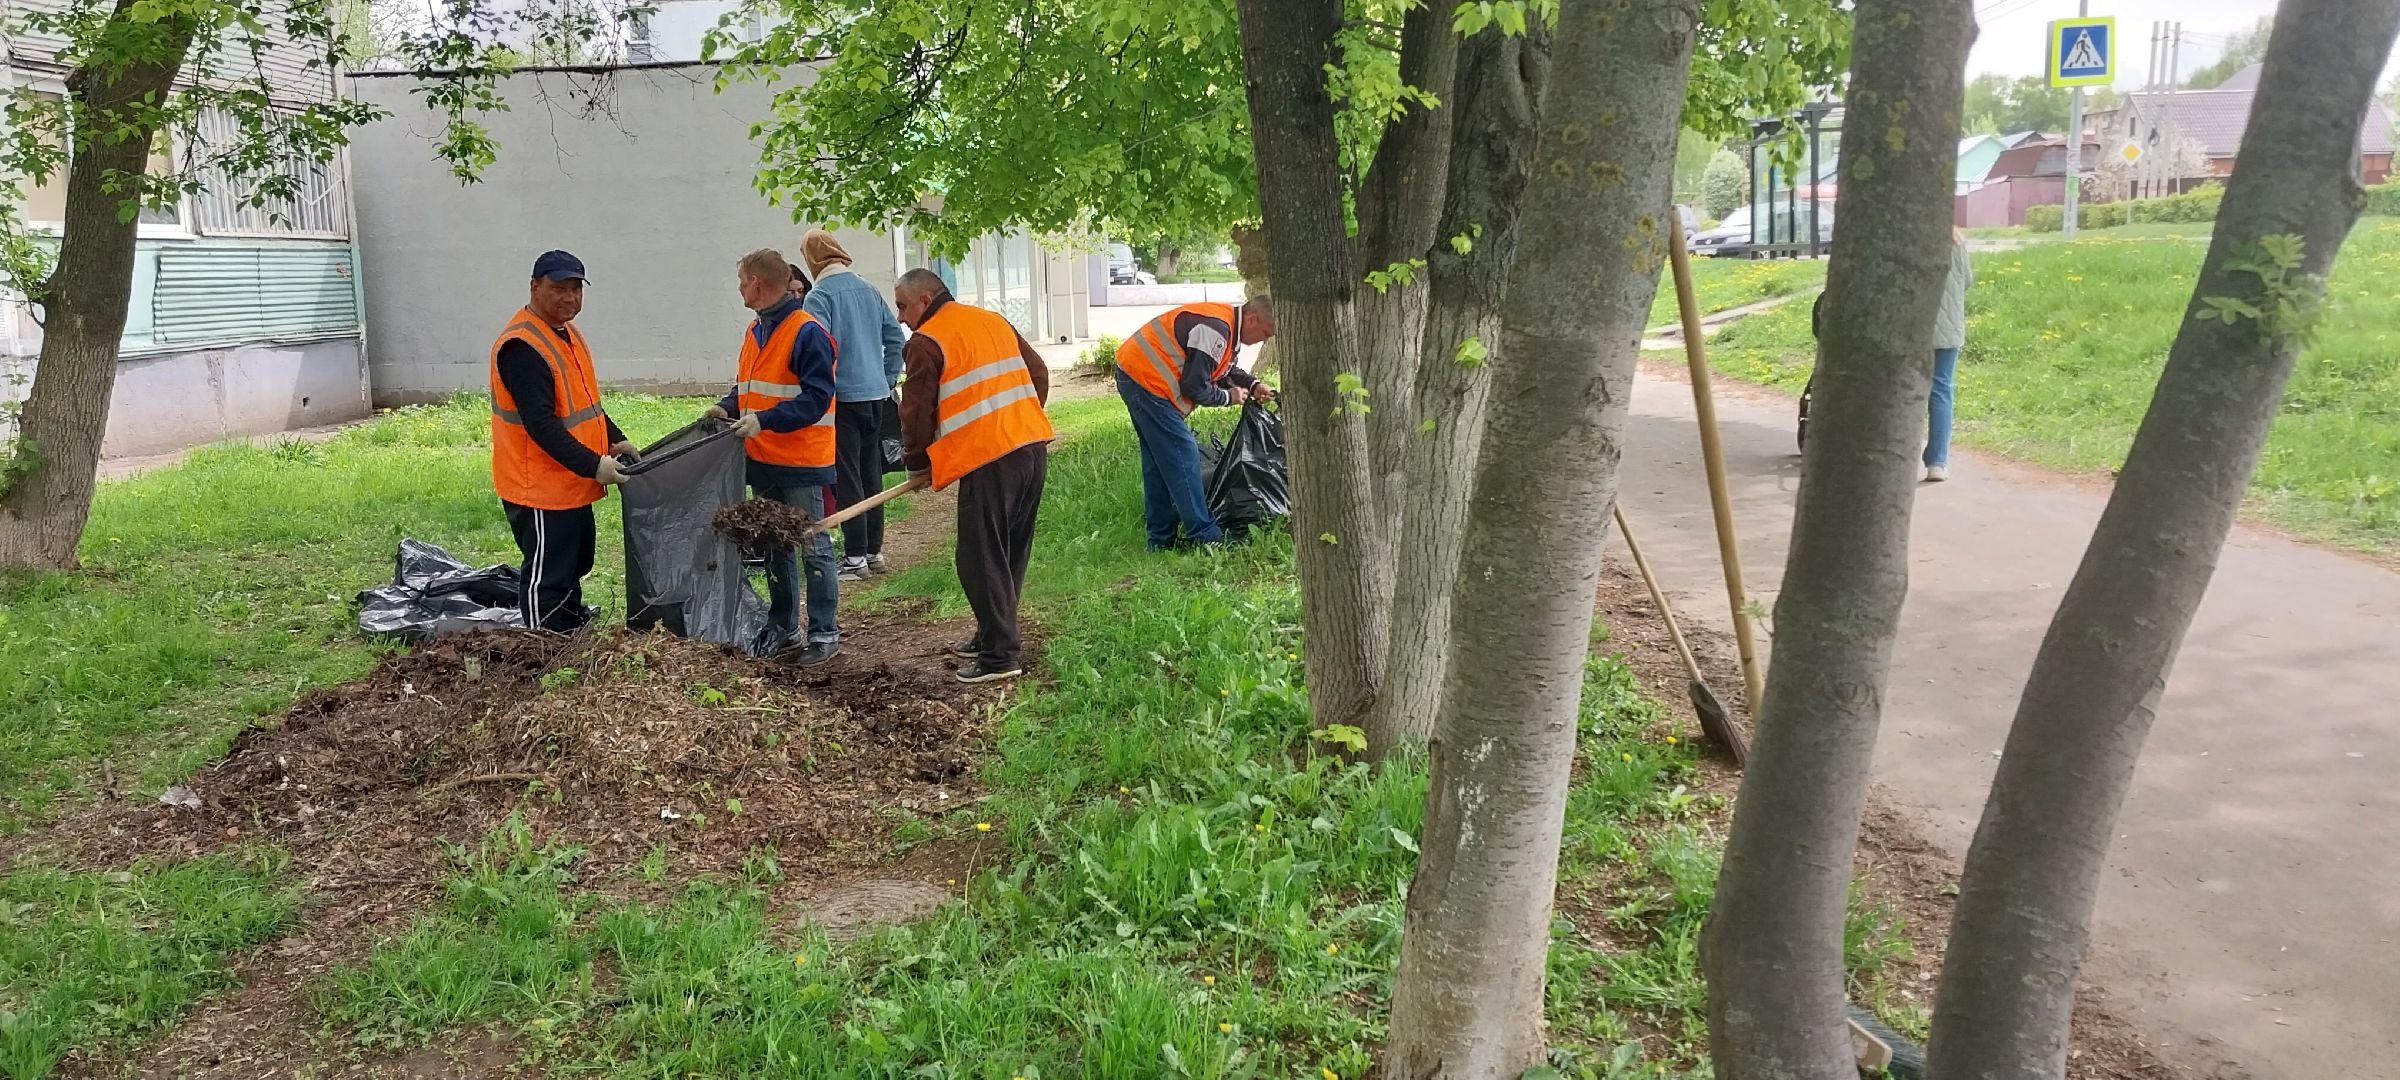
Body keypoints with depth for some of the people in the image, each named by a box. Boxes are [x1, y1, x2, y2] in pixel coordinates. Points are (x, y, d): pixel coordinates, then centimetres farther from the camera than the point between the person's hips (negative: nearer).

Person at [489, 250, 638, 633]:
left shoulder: (568, 334, 12)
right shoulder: (522, 346, -20)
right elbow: (540, 424, -26)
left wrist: (615, 441, 8)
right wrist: (593, 465, -28)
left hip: (573, 485, 10)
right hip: (540, 488, -10)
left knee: (576, 563, 21)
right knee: (546, 579, -2)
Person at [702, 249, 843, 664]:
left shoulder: (807, 333, -15)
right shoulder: (756, 331, 13)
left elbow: (816, 397, -20)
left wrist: (764, 420, -26)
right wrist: (728, 406, 2)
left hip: (803, 463, -9)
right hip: (763, 460, 9)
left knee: (814, 550, 0)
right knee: (775, 548, 16)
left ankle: (824, 632, 8)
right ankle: (782, 626, 26)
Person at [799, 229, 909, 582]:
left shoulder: (819, 296, -11)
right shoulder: (869, 291, 10)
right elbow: (896, 339, 14)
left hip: (843, 397, -7)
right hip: (877, 396, 7)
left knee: (846, 479, -2)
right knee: (871, 474, 14)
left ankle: (856, 557, -2)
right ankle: (874, 550, 20)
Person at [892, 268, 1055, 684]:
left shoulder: (926, 342, -5)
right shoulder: (994, 321, 17)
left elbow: (916, 411, -4)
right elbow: (1039, 374, 19)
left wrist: (917, 463, 11)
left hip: (988, 460, -8)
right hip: (1034, 446, 8)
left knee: (982, 559, 0)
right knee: (1010, 553, 17)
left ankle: (1000, 654, 0)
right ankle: (995, 635, 28)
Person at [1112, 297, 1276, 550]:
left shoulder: (1226, 324, 10)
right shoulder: (1215, 330, -23)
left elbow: (1224, 368, 25)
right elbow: (1194, 387, -21)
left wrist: (1253, 385, 8)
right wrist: (1228, 397, -5)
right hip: (1146, 380, -11)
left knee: (1157, 462, 14)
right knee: (1183, 457, -9)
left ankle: (1161, 539, 20)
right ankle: (1204, 536, -6)